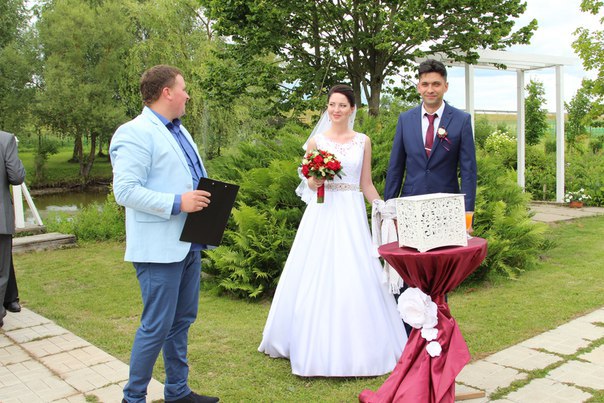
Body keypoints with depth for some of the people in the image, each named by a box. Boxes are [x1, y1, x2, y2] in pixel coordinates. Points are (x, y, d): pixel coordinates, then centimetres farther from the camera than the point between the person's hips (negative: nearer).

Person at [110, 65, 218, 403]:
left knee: (182, 321, 17)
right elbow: (125, 191, -20)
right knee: (157, 327, -1)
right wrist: (177, 203, -23)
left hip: (188, 244, 9)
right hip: (159, 247, -9)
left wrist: (207, 198, 5)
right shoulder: (136, 133, -13)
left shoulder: (179, 130, 17)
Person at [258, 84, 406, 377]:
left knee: (354, 280, -2)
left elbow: (366, 184, 10)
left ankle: (354, 347, 13)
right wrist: (315, 181, -14)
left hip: (351, 214, 0)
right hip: (322, 213, 0)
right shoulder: (317, 141, 6)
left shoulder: (363, 141, 8)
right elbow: (309, 183, 8)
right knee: (317, 279, 1)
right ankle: (318, 345, 16)